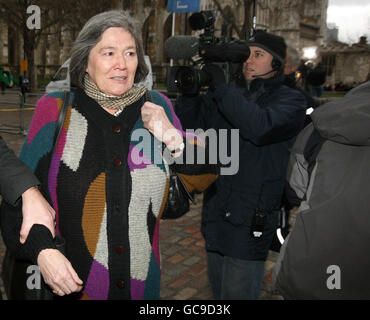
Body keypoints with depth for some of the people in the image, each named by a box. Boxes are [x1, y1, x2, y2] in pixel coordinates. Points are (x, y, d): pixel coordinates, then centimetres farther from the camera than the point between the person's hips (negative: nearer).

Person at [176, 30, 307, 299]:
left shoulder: (291, 101, -8)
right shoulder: (229, 94, 8)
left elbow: (260, 127, -29)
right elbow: (190, 125, 3)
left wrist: (221, 88, -26)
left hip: (250, 222, -6)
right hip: (215, 213, 6)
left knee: (237, 292, 5)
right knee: (218, 289, 23)